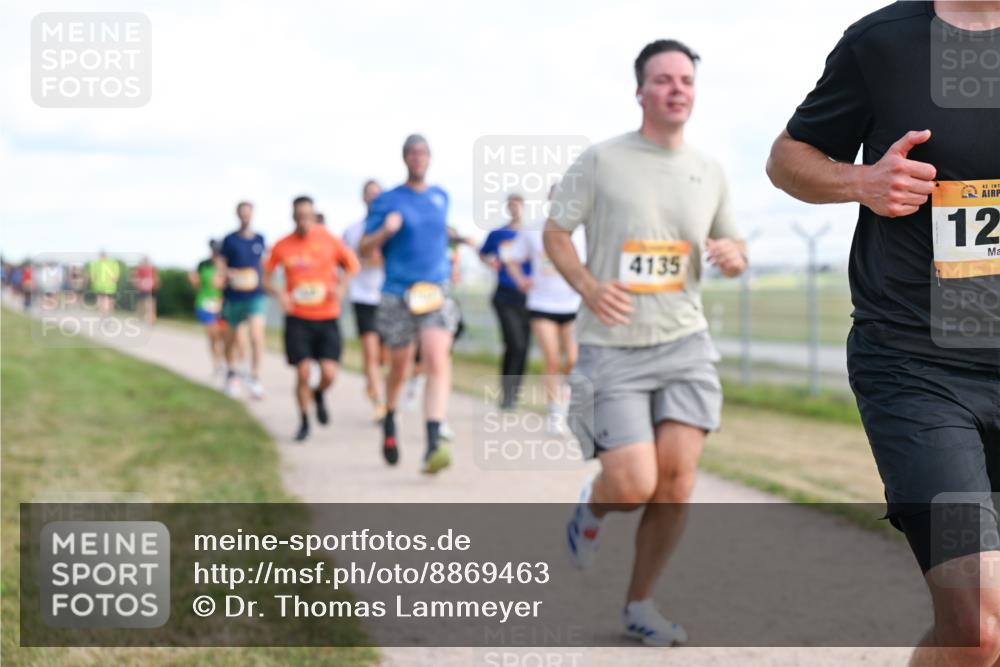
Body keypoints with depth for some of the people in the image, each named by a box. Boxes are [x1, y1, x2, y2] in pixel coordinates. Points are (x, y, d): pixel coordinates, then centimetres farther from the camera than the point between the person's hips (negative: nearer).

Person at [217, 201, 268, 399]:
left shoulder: (259, 239, 6)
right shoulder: (230, 240, -1)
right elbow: (220, 265, -1)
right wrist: (222, 276, -20)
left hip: (255, 296, 0)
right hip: (233, 296, 0)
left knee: (256, 335, -18)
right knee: (231, 337, 13)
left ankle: (255, 377, -12)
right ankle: (231, 373, 35)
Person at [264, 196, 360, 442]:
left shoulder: (329, 240, -2)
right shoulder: (282, 246, 0)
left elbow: (353, 265, 9)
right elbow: (266, 278, 10)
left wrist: (342, 285, -10)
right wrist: (278, 293, -11)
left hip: (327, 317, 0)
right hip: (297, 319, 0)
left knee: (329, 374, -8)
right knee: (303, 373, -7)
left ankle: (319, 394, 29)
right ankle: (304, 422, 15)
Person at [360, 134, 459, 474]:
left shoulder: (441, 197, 12)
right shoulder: (387, 201, 0)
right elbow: (364, 248, -2)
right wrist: (385, 231, -20)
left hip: (437, 291, 2)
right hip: (398, 294, -2)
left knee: (437, 360, -19)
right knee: (399, 368, 9)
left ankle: (433, 445, -27)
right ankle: (389, 421, 41)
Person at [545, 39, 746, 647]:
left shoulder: (710, 172, 9)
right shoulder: (601, 161, -4)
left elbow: (733, 245, 20)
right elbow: (556, 233, 2)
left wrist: (736, 255, -6)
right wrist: (589, 287, -16)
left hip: (686, 344, 4)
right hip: (613, 348, -4)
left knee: (676, 486, -5)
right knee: (634, 487, -12)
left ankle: (640, 605, 14)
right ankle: (593, 507, 26)